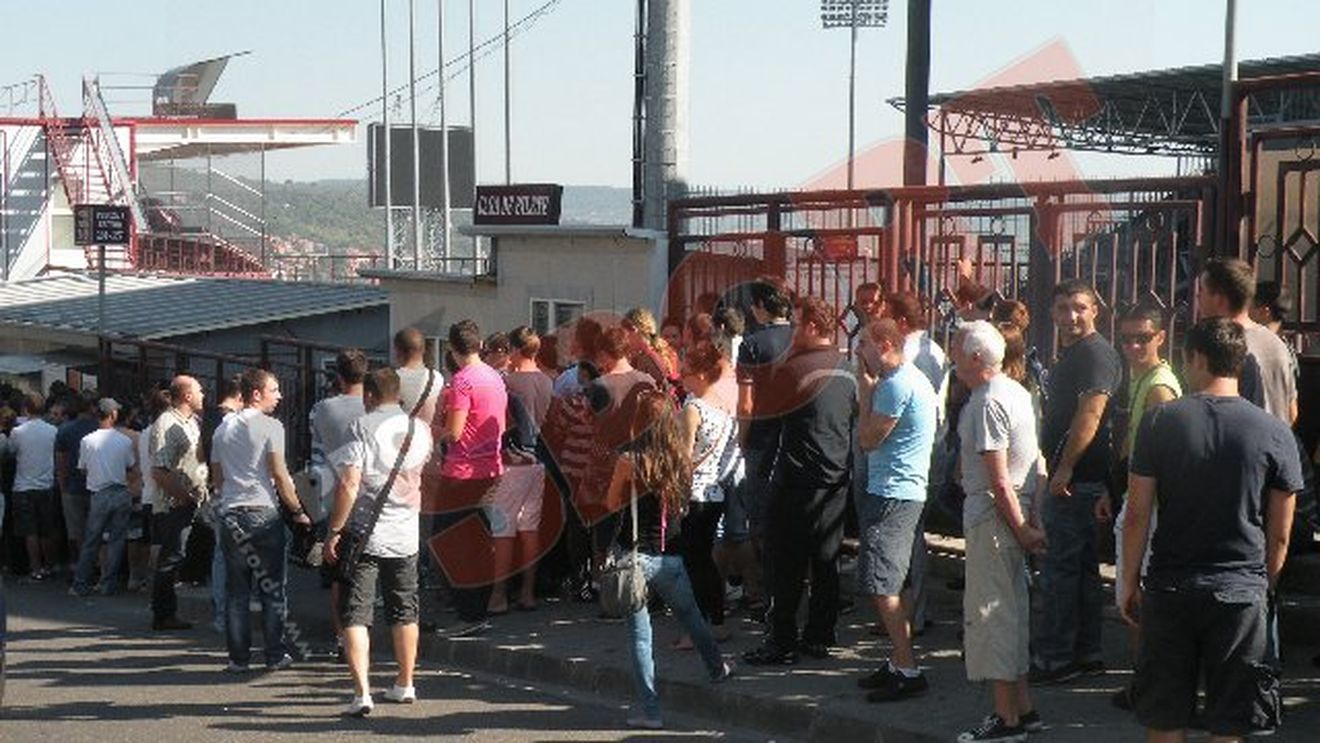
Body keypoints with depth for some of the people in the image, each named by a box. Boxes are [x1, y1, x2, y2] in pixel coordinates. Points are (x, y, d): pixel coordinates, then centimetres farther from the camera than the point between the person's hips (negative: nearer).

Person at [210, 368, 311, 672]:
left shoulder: (224, 428, 12)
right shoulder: (270, 426, -7)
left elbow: (217, 475, 17)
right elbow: (280, 475, -10)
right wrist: (298, 512, -3)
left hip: (230, 513, 5)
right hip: (263, 512, -5)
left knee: (236, 590, 8)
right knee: (272, 589, 4)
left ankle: (238, 657, 8)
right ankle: (275, 656, 7)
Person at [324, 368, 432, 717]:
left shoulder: (361, 428, -11)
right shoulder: (419, 430, 5)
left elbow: (349, 484, -17)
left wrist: (334, 531, -12)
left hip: (365, 535, -5)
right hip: (405, 535, 5)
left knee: (355, 616, -3)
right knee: (404, 613, 18)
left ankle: (362, 692, -14)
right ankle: (405, 685, 30)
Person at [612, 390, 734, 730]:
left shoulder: (630, 460, -12)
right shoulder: (680, 459, 0)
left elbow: (613, 501, 1)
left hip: (635, 555, -4)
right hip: (671, 558, 4)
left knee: (640, 634, 3)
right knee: (691, 615, 28)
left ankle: (650, 711, 3)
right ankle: (716, 667, 48)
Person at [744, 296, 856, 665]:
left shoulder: (796, 367, -15)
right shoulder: (846, 368, 7)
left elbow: (765, 407, -5)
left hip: (799, 479, -7)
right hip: (837, 478, 7)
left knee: (788, 564, -2)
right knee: (826, 561, 12)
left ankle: (782, 643, 0)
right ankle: (819, 637, 18)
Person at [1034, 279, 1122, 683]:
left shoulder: (1096, 353, -13)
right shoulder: (1069, 354, 19)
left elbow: (1090, 414, -23)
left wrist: (1065, 468, -25)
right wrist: (1056, 468, 24)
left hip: (1076, 479, -11)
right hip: (1075, 478, 11)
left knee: (1059, 567, -7)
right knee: (1082, 566, 14)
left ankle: (1054, 658, -3)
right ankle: (1086, 654, 21)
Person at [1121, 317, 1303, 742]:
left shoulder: (1159, 421, -5)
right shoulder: (1275, 434, -3)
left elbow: (1137, 516, -3)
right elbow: (1280, 535, 2)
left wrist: (1130, 582, 8)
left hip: (1169, 589, 0)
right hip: (1242, 593, 0)